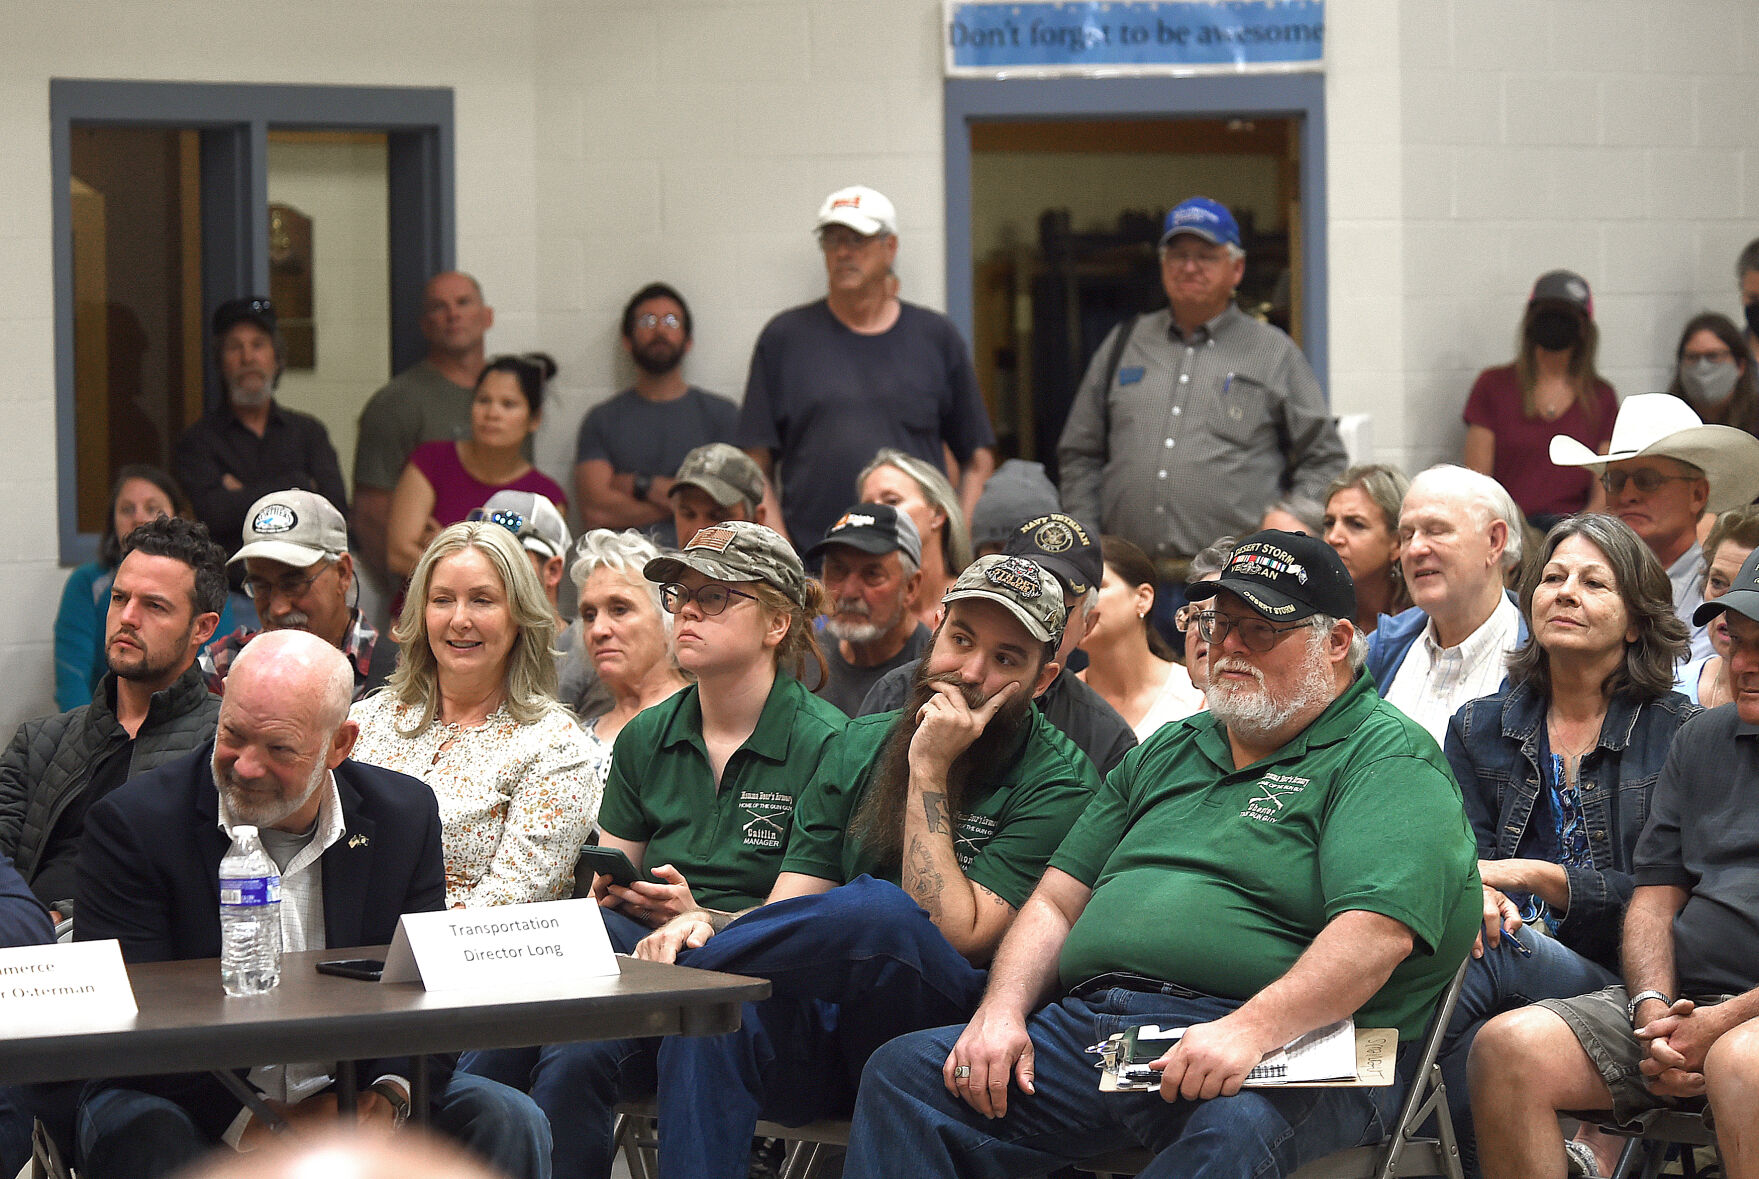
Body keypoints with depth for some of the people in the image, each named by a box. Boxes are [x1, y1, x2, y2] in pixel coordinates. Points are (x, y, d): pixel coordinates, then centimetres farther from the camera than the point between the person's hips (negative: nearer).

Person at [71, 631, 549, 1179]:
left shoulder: (405, 817, 0)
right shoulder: (133, 823, -11)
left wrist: (387, 1096, -20)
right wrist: (252, 1126, -26)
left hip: (349, 1097, 3)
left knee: (509, 1122, -17)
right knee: (144, 1135, -35)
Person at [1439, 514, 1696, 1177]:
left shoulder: (1676, 734, 5)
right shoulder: (1479, 729, 17)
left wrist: (1529, 875, -13)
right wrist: (1476, 894, -21)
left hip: (1612, 975, -3)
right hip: (1505, 951, 3)